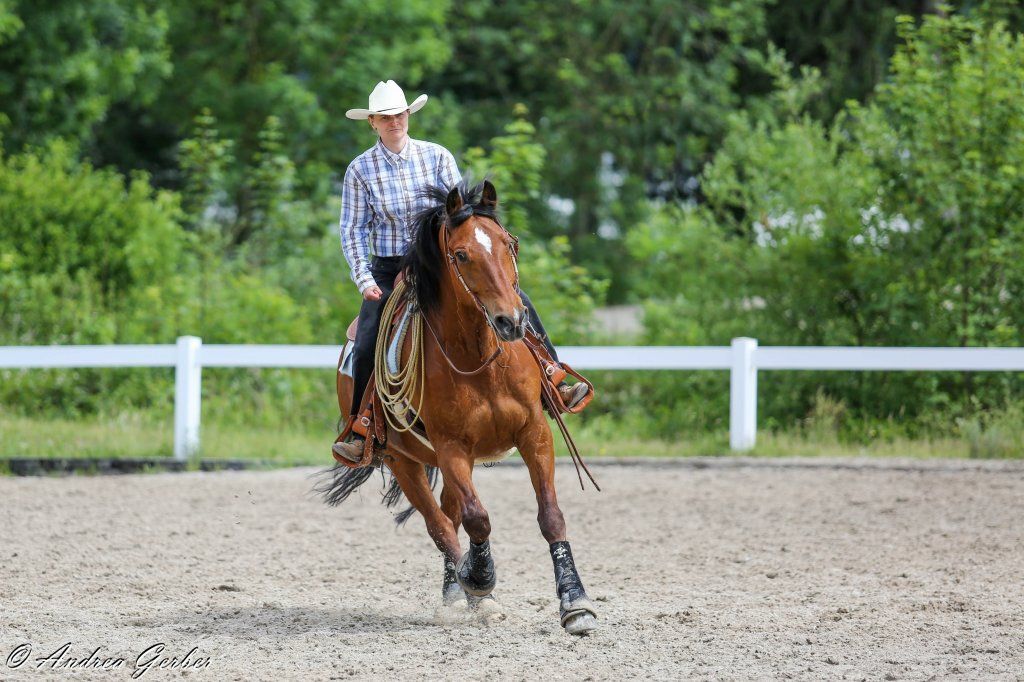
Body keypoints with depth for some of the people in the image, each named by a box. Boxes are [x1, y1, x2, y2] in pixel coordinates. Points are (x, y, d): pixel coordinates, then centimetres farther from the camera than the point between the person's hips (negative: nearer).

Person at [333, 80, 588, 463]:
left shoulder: (437, 157, 2)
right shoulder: (360, 170, 0)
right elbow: (353, 230, 1)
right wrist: (364, 279, -11)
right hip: (388, 270, -1)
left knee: (516, 300, -16)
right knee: (368, 344, -24)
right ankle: (360, 435, -12)